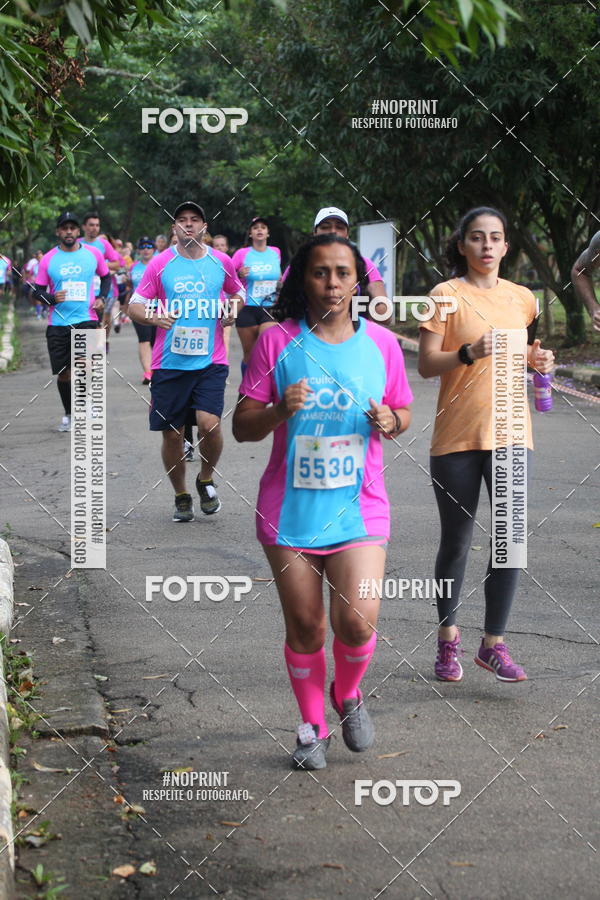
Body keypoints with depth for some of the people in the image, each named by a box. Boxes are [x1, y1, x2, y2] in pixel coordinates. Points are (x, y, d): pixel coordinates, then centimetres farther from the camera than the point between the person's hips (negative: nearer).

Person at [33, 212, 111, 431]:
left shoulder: (93, 254, 3)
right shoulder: (48, 259, 2)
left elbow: (106, 277, 20)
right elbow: (38, 291, 7)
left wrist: (101, 298, 2)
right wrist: (51, 298, -14)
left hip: (86, 319, -1)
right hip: (57, 324, 2)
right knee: (63, 374, 8)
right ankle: (68, 414, 29)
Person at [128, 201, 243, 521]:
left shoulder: (221, 263, 6)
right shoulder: (160, 263, 2)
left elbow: (237, 293, 25)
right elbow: (134, 305, 3)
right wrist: (153, 317, -17)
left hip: (210, 361, 0)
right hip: (169, 362, 0)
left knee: (209, 424, -16)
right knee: (171, 434, 3)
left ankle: (206, 480, 13)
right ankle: (181, 497, 24)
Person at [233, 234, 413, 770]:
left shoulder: (381, 343, 3)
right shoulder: (277, 342, -3)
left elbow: (404, 413, 14)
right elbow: (242, 426, -1)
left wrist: (389, 420, -9)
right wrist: (278, 411, -22)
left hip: (359, 509, 0)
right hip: (290, 510, 0)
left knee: (357, 621, -13)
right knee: (304, 627, 7)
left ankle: (348, 694, 20)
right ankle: (313, 726, 28)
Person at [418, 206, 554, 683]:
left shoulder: (522, 298, 9)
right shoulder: (447, 294, -3)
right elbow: (426, 365, -8)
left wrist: (538, 360, 4)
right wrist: (469, 353, -24)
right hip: (456, 434, -3)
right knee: (456, 541, 7)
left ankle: (494, 644, 2)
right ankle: (448, 639, 25)